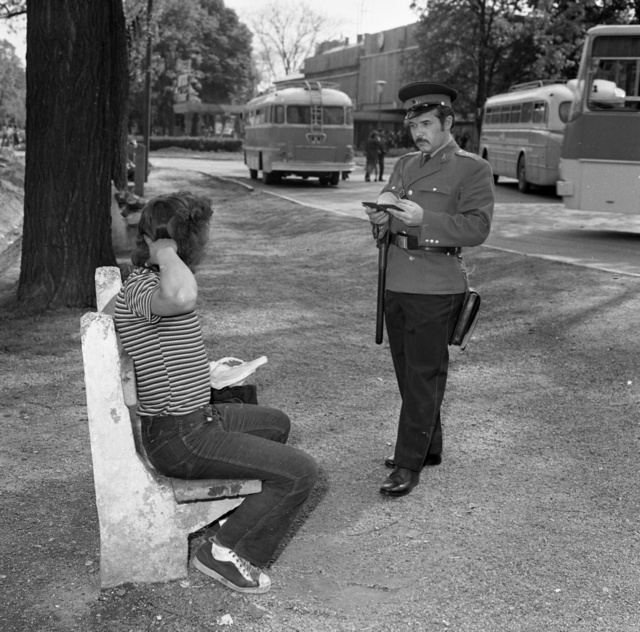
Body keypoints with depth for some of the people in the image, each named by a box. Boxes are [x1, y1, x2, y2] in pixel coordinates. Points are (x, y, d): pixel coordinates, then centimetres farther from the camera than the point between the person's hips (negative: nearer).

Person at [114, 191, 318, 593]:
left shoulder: (157, 280, 9)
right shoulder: (140, 289, -24)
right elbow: (182, 297, -51)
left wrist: (209, 370, 22)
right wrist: (165, 252, -33)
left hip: (195, 417, 10)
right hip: (179, 438, -10)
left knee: (276, 423, 31)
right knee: (301, 471, -13)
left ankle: (230, 511, 33)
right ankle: (226, 552, -1)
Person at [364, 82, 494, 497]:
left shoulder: (473, 169, -4)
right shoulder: (406, 164, 17)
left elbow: (477, 228, -12)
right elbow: (385, 203, 15)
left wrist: (423, 218, -23)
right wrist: (381, 216, -10)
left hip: (436, 289, -7)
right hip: (398, 284, 7)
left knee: (423, 376, -3)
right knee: (408, 372, 14)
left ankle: (410, 464, 2)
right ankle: (429, 446, 29)